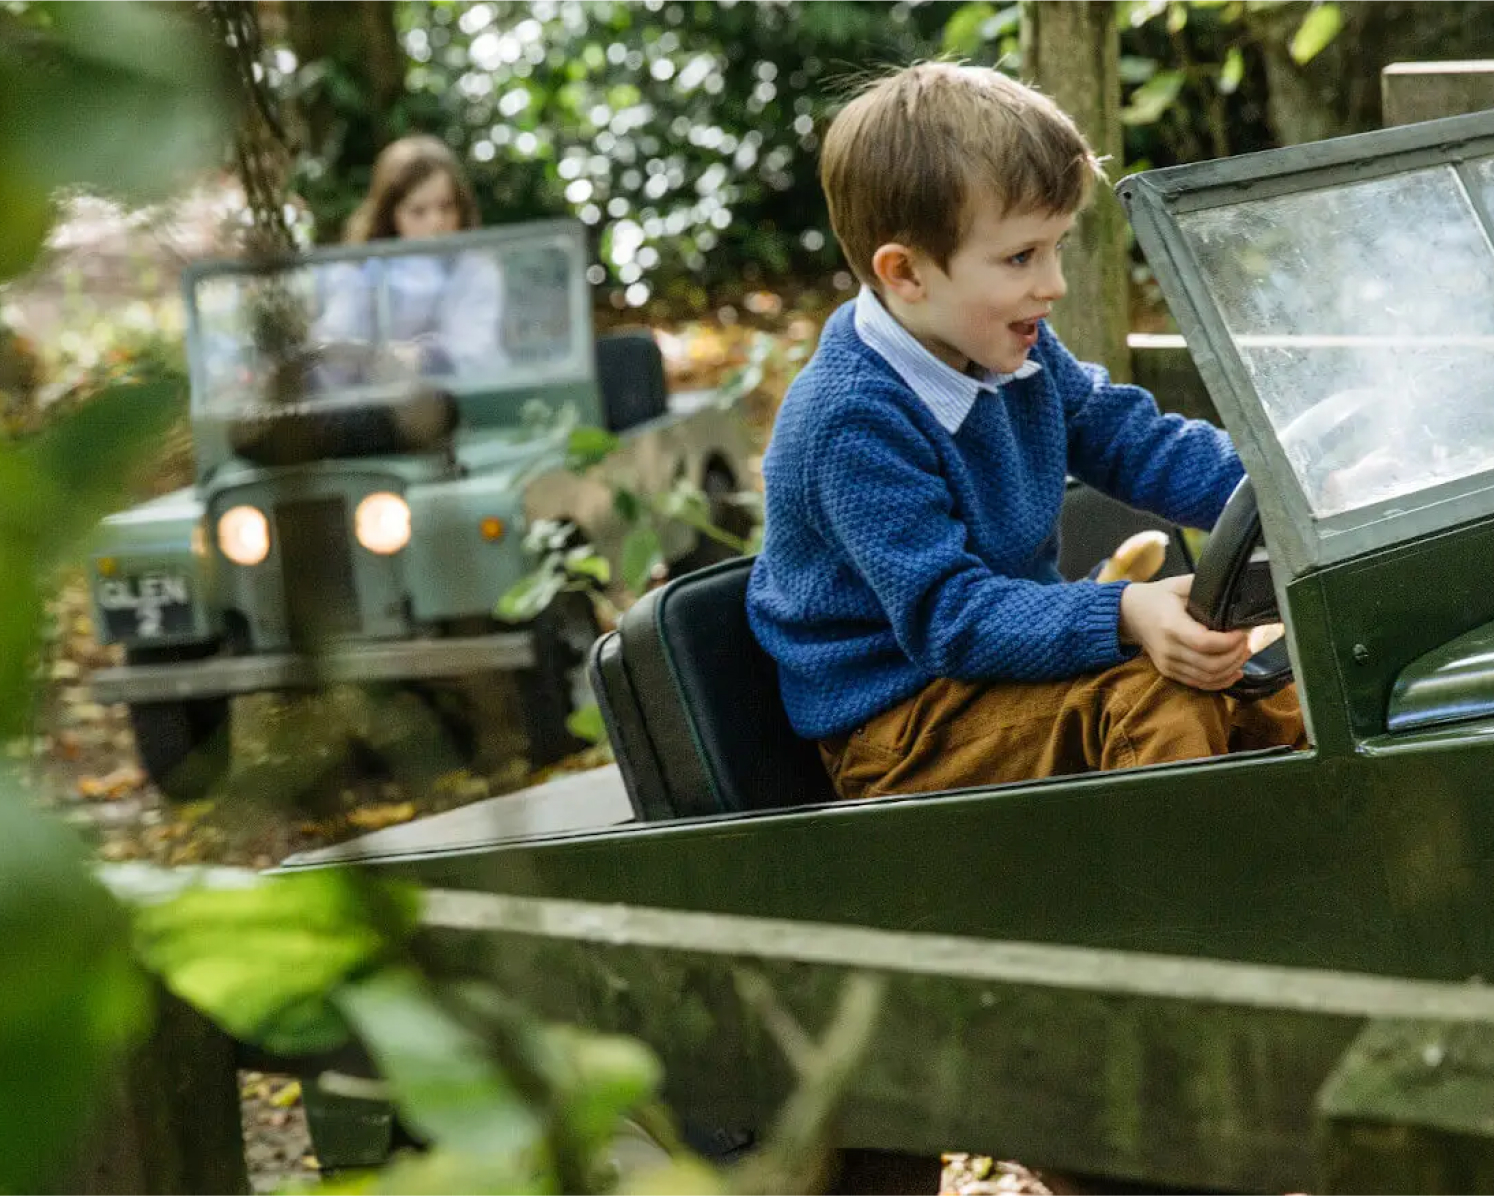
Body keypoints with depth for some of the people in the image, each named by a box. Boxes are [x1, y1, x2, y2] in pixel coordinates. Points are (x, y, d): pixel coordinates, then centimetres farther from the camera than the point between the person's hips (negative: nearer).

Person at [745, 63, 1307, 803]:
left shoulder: (1017, 354, 2)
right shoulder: (852, 423, -26)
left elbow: (1136, 441, 11)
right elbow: (945, 614, -30)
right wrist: (1123, 618, -42)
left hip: (1008, 656, 9)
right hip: (890, 733, -9)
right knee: (1157, 690, -30)